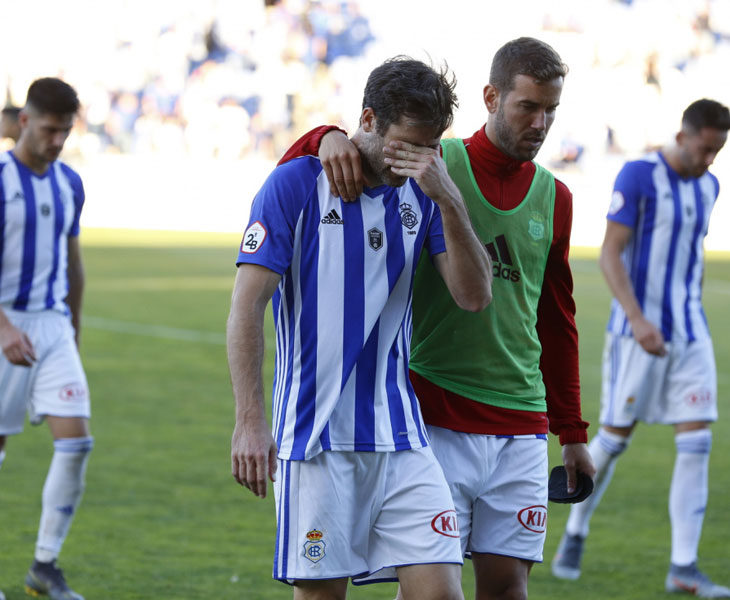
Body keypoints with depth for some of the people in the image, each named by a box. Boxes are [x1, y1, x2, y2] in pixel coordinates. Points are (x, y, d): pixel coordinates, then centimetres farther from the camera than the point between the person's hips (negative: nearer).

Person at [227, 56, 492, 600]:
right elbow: (248, 305, -7)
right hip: (315, 435, -4)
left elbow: (474, 296, 1)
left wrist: (449, 201, -12)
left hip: (399, 436, 4)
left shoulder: (422, 195, 10)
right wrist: (249, 421, -15)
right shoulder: (296, 184, -4)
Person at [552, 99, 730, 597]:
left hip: (690, 334, 5)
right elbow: (610, 254, -15)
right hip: (637, 330, -5)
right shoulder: (637, 176, -11)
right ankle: (575, 533, 25)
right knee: (615, 438, 1)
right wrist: (638, 321, -24)